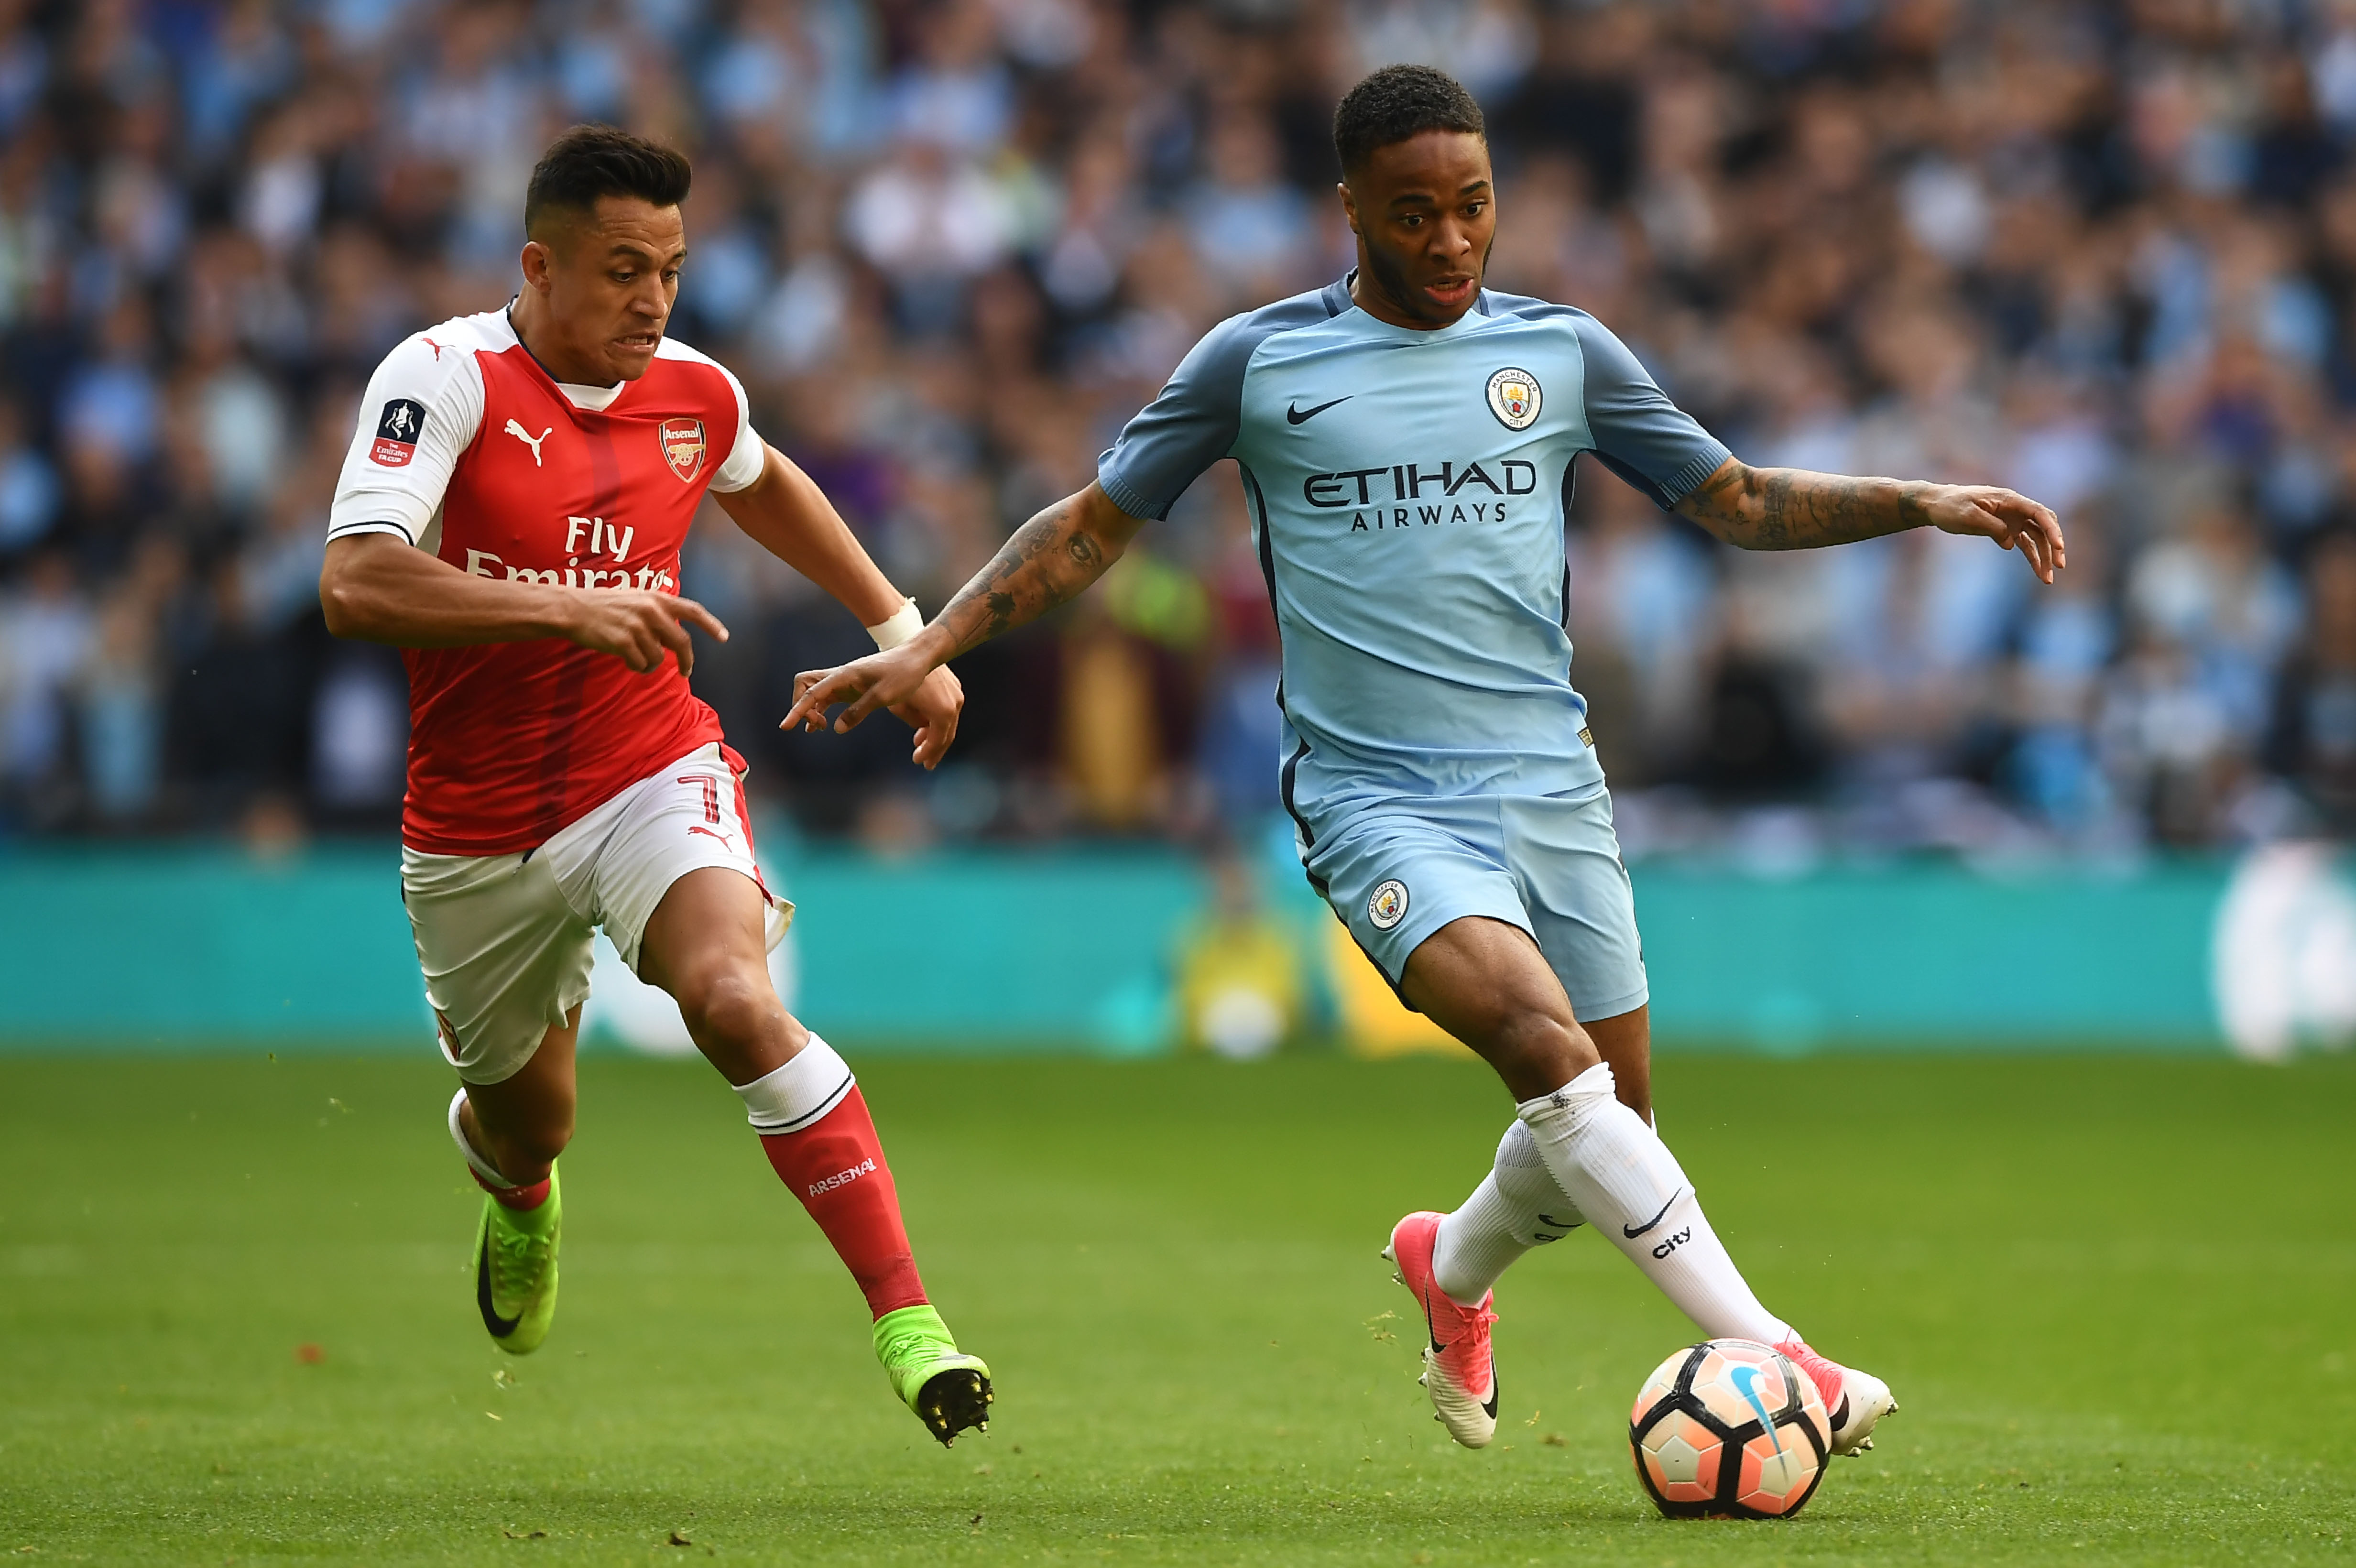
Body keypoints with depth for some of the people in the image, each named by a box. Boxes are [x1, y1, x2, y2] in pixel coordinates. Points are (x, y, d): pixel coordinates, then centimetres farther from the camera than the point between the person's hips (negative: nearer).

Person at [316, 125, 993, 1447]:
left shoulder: (695, 395, 0)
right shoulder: (446, 378, -16)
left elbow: (763, 486, 26)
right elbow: (355, 584, -29)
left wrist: (902, 631, 24)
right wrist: (568, 609, -36)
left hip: (656, 777, 1)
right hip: (476, 830, -1)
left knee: (737, 1000, -29)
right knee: (529, 1123, 16)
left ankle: (908, 1319, -31)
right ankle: (519, 1197, 58)